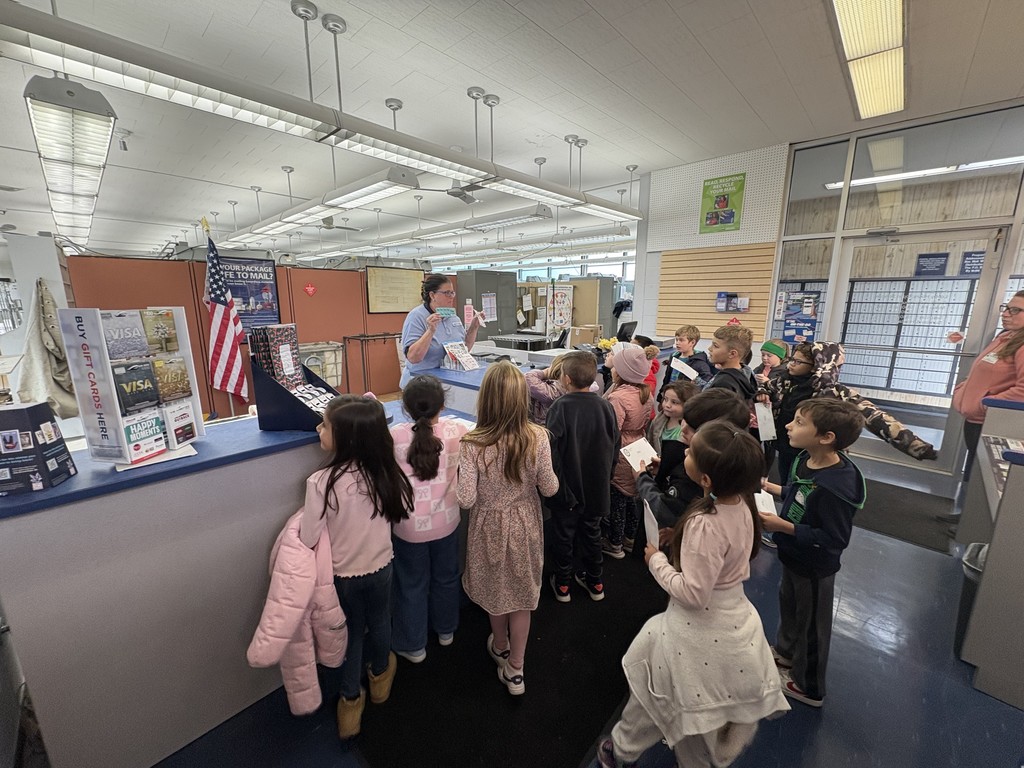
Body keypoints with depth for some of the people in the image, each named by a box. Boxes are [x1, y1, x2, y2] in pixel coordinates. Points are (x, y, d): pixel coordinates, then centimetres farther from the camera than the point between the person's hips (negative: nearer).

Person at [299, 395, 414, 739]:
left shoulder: (321, 482, -31)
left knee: (353, 631, 24)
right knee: (379, 622, 29)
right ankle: (380, 674, 56)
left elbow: (309, 541, -22)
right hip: (380, 566, 3)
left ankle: (351, 700, 44)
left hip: (343, 574, -3)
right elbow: (401, 510, -4)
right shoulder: (385, 470, -21)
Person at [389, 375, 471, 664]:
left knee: (412, 585, 21)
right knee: (446, 578, 26)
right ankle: (446, 630, 49)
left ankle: (413, 645, 41)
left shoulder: (395, 435, -21)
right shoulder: (456, 430, -18)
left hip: (409, 527, -1)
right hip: (446, 523, 2)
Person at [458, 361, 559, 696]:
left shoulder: (472, 444, -26)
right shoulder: (537, 438, -21)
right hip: (525, 524, 1)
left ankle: (500, 647, 53)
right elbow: (549, 488, -11)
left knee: (495, 589, 26)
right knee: (521, 594, 22)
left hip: (489, 525, 0)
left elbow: (466, 500, -21)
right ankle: (514, 669, 37)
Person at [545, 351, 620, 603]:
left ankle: (563, 584, 32)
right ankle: (594, 582, 38)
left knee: (563, 535, 16)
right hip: (597, 487, 4)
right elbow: (615, 445, 2)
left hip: (568, 488, -4)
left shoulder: (561, 407, -23)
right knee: (592, 533, 22)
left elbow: (551, 448, -22)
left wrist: (552, 481, -8)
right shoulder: (605, 406, -8)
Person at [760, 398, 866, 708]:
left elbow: (835, 540, -28)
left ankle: (808, 686, 43)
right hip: (794, 556, 8)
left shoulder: (834, 487, -36)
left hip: (814, 567, -8)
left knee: (811, 623, 17)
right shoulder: (806, 459, -11)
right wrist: (772, 488, -3)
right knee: (788, 604, 30)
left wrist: (784, 527, -31)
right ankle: (785, 653, 57)